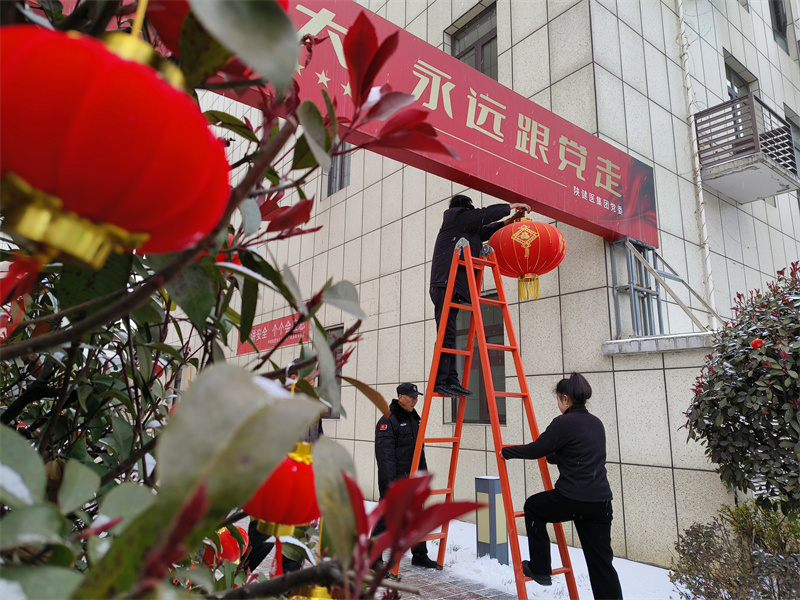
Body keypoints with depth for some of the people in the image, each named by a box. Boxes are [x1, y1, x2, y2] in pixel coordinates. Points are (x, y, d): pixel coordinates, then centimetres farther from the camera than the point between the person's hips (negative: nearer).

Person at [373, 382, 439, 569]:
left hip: (412, 478, 8)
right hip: (393, 479, -8)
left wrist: (424, 473, 17)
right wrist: (390, 481, -22)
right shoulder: (388, 420, -13)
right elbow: (384, 453, -18)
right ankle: (374, 558, 13)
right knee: (386, 518, -1)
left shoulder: (414, 418, 14)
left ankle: (419, 556, 27)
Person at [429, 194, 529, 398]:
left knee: (449, 335, 4)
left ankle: (451, 381, 3)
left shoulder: (466, 228, 30)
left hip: (453, 286, 10)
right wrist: (511, 206, 12)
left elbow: (484, 230, 37)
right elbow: (484, 215, 1)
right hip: (446, 284, -10)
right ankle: (440, 381, -14)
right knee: (447, 334, -14)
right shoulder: (454, 216, 5)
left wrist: (509, 220, 32)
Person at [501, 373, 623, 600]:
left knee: (532, 506, 20)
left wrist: (507, 452, 10)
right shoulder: (596, 423, 13)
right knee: (601, 562, 12)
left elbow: (535, 450, -6)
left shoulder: (563, 423, -11)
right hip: (601, 502, 7)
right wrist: (551, 455, 37)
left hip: (572, 500, -7)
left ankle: (539, 569, 26)